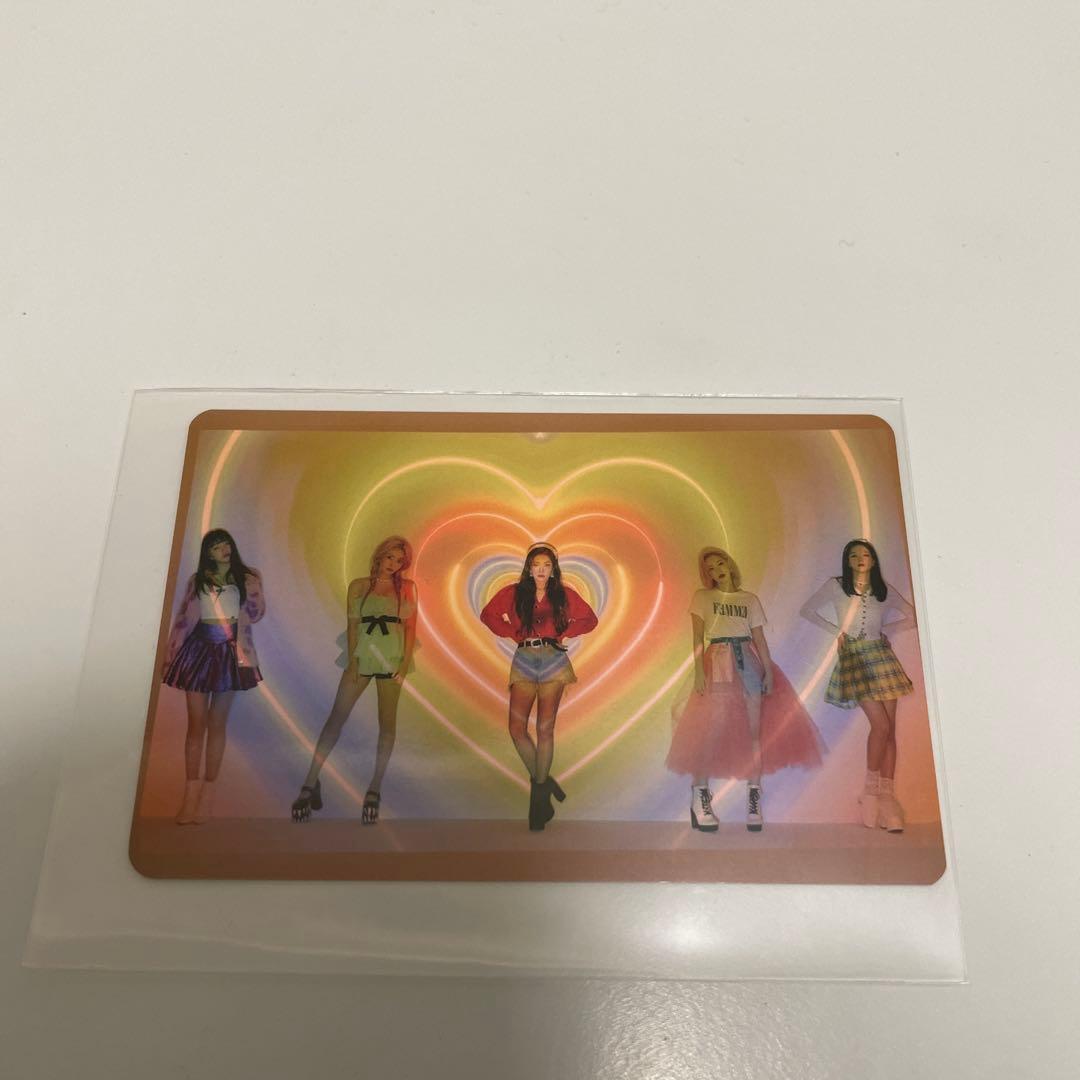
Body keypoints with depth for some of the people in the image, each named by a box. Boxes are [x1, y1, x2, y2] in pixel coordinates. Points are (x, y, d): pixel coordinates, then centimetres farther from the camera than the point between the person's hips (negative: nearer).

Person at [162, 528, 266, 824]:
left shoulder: (248, 577, 6)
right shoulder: (197, 580, 9)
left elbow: (256, 614, 1)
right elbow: (182, 618, 7)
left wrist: (253, 589, -15)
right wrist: (170, 656, 3)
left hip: (229, 653, -1)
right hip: (199, 649, 1)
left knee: (217, 724, 3)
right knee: (196, 723, -1)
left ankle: (208, 794, 7)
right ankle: (191, 794, 0)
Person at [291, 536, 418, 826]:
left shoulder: (406, 588, 7)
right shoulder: (359, 586, 8)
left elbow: (411, 627, 4)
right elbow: (352, 625, 3)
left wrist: (405, 663, -6)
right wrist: (352, 660, -7)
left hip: (392, 658, 0)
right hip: (362, 655, 0)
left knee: (387, 722, 2)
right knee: (336, 717, -5)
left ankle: (375, 788, 10)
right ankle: (311, 782, 1)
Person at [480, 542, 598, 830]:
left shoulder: (564, 595, 5)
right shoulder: (514, 593, 5)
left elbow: (589, 619, 12)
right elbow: (488, 614, 14)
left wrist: (564, 633, 0)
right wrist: (513, 633, 5)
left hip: (553, 660, -1)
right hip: (524, 661, 1)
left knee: (545, 729, -5)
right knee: (517, 729, -9)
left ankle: (540, 791, 6)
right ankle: (543, 781, 10)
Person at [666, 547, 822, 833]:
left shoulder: (750, 600, 16)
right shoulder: (702, 597, 10)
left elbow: (759, 638, 10)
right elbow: (697, 637, 1)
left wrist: (768, 670, -3)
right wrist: (698, 670, -12)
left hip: (748, 662, 3)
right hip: (717, 663, -2)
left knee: (754, 729, -4)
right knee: (713, 727, -13)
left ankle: (754, 796, 3)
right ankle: (699, 794, -2)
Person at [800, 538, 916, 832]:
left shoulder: (883, 588, 9)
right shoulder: (835, 586, 2)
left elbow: (911, 617, 14)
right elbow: (807, 610, 6)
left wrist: (883, 630, 3)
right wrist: (837, 630, 0)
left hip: (881, 656, 3)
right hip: (853, 658, -3)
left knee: (889, 729, -2)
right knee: (881, 725, -13)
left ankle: (886, 795, 2)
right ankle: (872, 791, 2)